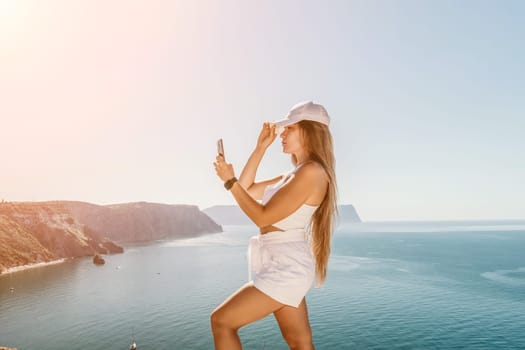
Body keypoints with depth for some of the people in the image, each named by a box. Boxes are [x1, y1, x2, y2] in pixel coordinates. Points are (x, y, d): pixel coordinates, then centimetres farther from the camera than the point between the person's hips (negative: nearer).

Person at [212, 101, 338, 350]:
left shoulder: (312, 171, -15)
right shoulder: (294, 175, 15)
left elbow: (263, 217, -18)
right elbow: (247, 189, 17)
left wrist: (229, 180, -11)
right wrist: (261, 147, 12)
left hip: (285, 266, -10)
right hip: (285, 265, 10)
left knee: (221, 321, -1)